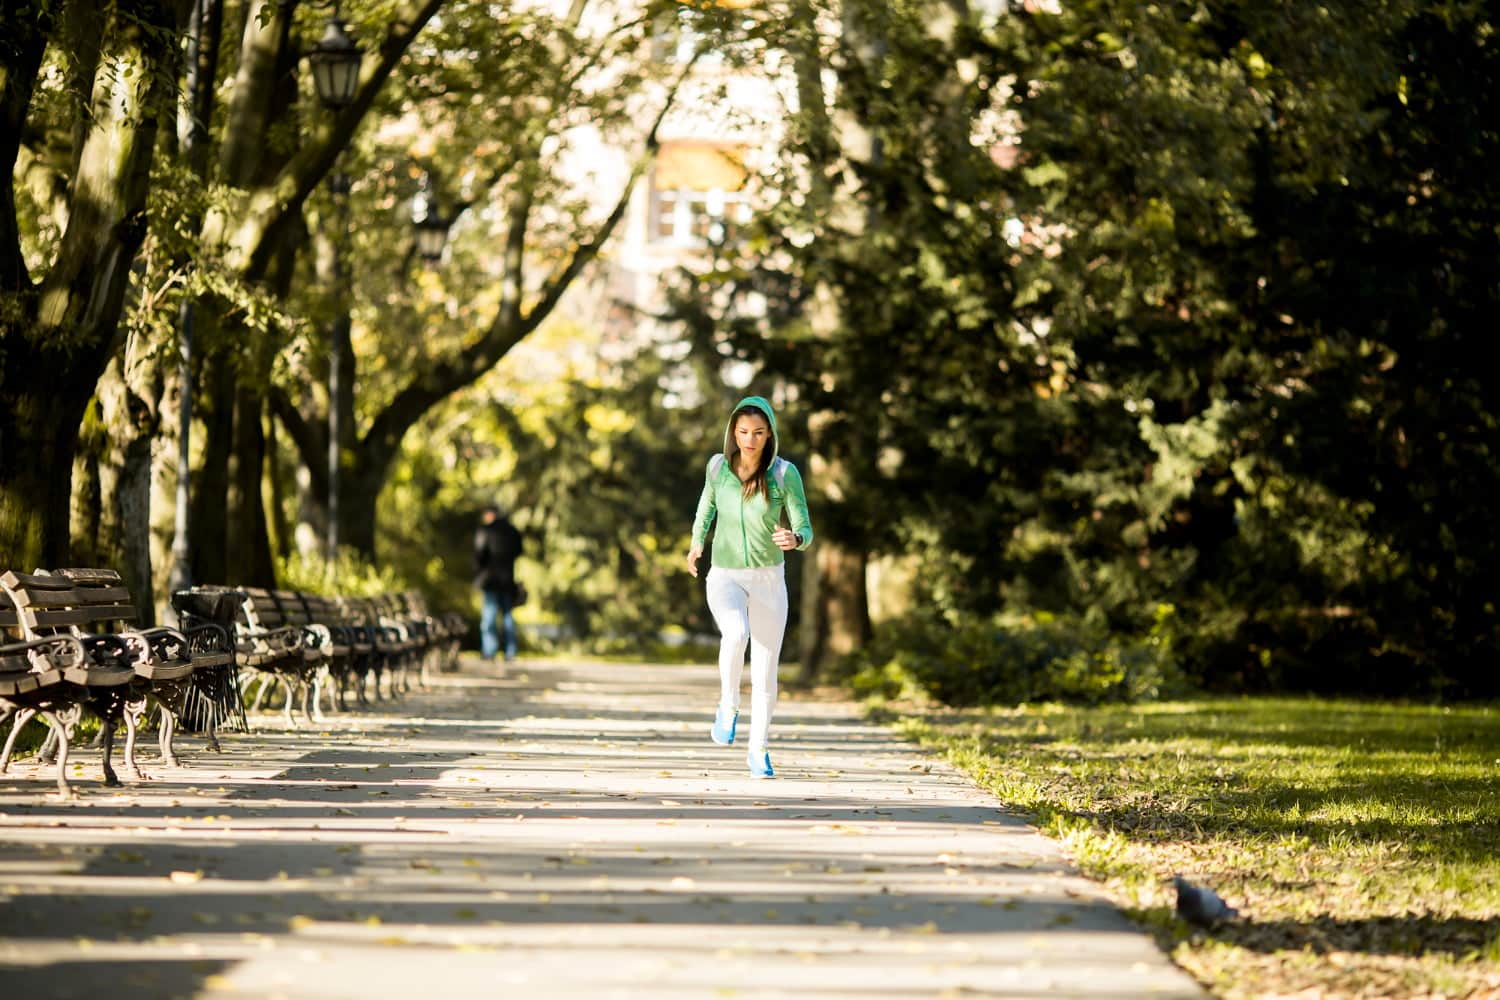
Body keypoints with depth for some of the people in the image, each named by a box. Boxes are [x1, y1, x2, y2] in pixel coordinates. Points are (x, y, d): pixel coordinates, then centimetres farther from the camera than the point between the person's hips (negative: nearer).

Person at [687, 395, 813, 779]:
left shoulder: (784, 473, -11)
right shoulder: (719, 466, -5)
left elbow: (805, 531, -11)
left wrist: (794, 539, -33)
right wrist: (696, 543, 15)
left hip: (769, 579, 0)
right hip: (725, 578, 0)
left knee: (765, 671, 5)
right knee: (736, 633, -32)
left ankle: (759, 751, 25)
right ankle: (728, 707, -8)